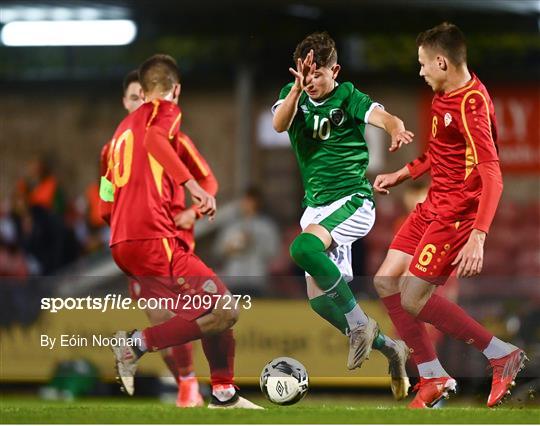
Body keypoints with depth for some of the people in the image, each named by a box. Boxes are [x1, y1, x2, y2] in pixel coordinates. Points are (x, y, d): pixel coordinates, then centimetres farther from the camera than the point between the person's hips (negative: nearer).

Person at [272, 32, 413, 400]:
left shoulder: (348, 97, -7)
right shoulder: (293, 96, 5)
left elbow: (382, 116, -25)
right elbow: (279, 124, -16)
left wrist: (397, 131, -49)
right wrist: (297, 88, -33)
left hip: (352, 201, -7)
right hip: (317, 207, 7)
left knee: (303, 248, -33)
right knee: (320, 300, 2)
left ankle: (361, 324, -21)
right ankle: (389, 348, 18)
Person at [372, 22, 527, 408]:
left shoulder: (471, 105, -23)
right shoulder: (444, 97, 8)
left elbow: (492, 175, -29)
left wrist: (478, 237, -36)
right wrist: (401, 175, 26)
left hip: (458, 213, -10)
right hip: (433, 206, 10)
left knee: (413, 297, -10)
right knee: (387, 282, 7)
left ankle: (503, 356, 0)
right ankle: (433, 378, 14)